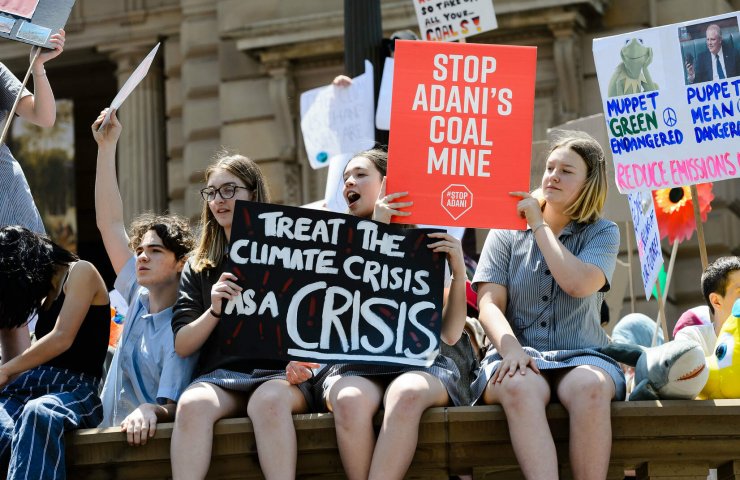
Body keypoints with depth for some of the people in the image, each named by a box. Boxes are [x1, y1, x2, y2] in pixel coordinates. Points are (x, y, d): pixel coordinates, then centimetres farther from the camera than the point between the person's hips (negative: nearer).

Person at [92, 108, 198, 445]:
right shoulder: (139, 297, 12)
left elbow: (173, 409, -16)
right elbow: (110, 222, 14)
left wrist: (151, 411, -40)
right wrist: (107, 146, 12)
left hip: (145, 440, -7)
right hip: (108, 431, 7)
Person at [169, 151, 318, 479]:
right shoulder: (198, 268, 18)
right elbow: (182, 345, 11)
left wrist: (305, 362, -16)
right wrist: (214, 310, -8)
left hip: (278, 372, -2)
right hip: (220, 375, 2)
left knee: (268, 400, -38)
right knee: (193, 403, -34)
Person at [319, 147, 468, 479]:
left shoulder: (428, 243, 9)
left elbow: (450, 334, 6)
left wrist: (458, 272, -9)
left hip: (419, 363, -1)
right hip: (354, 365, 1)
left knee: (406, 394, -38)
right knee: (350, 400, -36)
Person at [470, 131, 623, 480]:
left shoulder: (603, 233, 9)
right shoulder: (507, 232, 12)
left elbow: (578, 283, -12)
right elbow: (489, 305, 2)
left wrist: (539, 225, -3)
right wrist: (511, 349, -19)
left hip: (580, 357, 0)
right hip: (519, 356, 0)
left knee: (589, 388, -37)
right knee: (520, 387, -37)